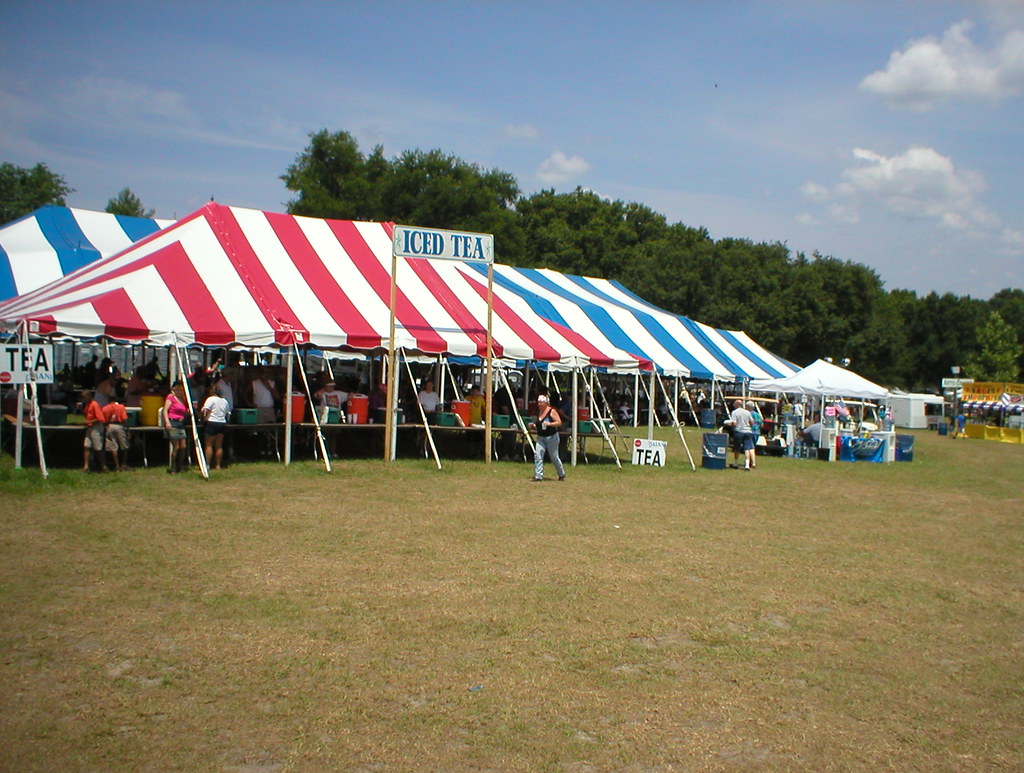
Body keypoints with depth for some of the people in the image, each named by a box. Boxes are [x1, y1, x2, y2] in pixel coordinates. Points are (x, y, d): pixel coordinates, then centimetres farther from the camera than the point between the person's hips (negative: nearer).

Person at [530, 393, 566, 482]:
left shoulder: (551, 411, -11)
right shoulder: (539, 412, 9)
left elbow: (559, 422, -16)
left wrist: (549, 424, -29)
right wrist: (533, 425, 2)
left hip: (551, 437, -6)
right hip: (540, 438, 6)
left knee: (554, 457, 5)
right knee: (537, 455, -9)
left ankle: (561, 474, 27)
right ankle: (538, 476, -7)